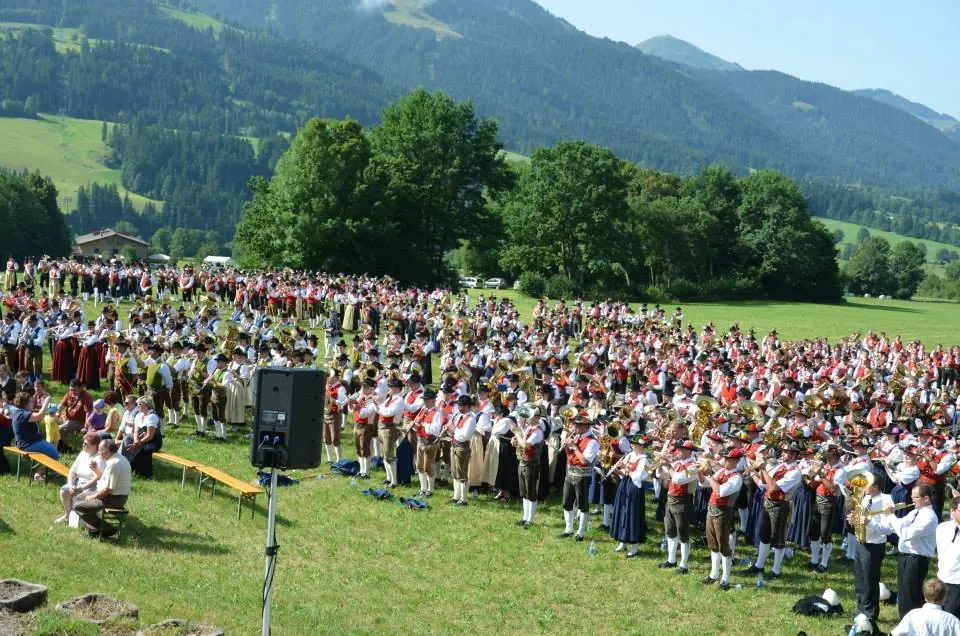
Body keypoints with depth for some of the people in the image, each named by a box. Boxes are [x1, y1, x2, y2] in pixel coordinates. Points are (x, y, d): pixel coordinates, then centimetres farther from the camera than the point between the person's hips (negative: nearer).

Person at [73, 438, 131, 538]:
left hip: (113, 499, -11)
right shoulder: (120, 458, 8)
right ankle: (93, 529, 17)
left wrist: (91, 497, -11)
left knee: (77, 506, -8)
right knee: (81, 497, 25)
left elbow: (107, 489, -25)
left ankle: (106, 529, -6)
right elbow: (104, 477, 17)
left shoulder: (113, 464, -24)